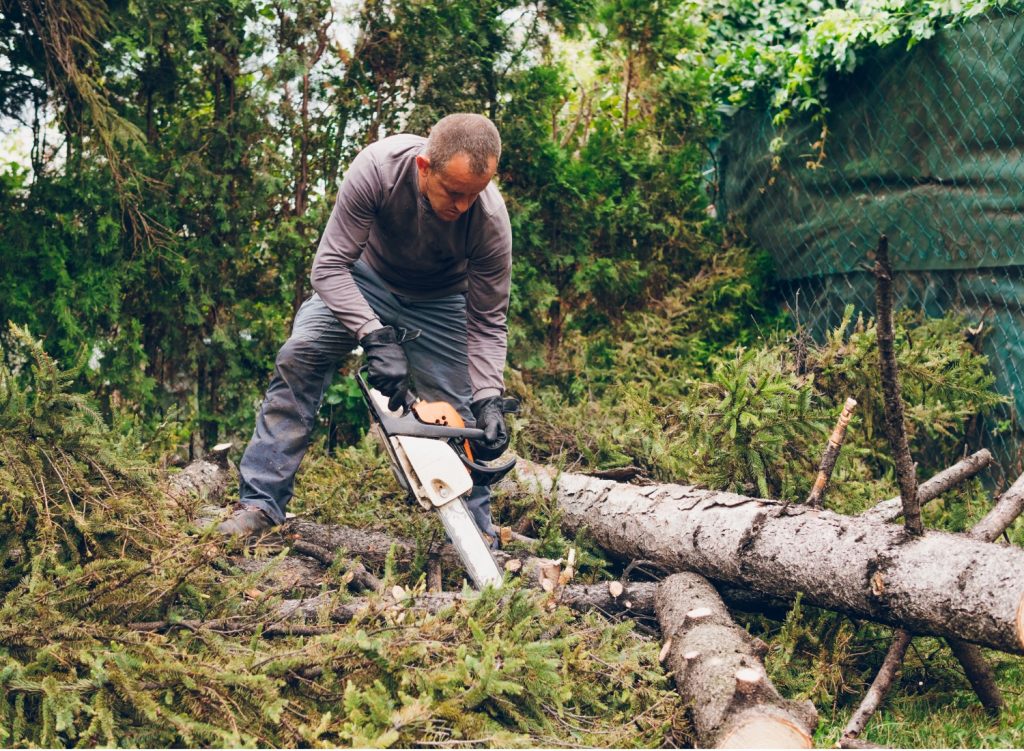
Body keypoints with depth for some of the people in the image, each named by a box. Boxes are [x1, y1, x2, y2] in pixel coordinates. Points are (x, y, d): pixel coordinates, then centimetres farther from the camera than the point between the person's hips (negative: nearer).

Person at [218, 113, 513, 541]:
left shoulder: (491, 220, -32)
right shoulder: (379, 165, -36)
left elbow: (488, 325, -20)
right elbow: (330, 265, -32)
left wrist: (489, 400, -32)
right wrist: (375, 338, -42)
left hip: (437, 300, 0)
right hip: (368, 276, 0)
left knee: (457, 416, -6)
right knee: (298, 357, -17)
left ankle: (478, 534, 9)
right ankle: (260, 502, -11)